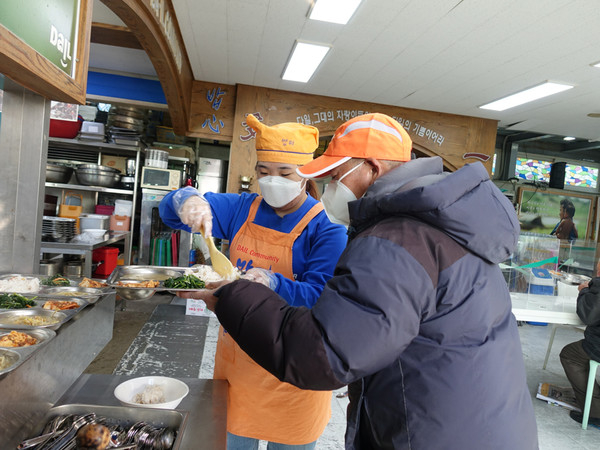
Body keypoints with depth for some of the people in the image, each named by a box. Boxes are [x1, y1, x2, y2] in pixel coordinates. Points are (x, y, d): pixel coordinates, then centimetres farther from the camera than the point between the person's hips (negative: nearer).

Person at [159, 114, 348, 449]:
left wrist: (271, 283, -39)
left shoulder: (327, 227, -14)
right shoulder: (242, 209, 1)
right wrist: (188, 200, -22)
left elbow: (320, 299, -22)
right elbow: (171, 211, 1)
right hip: (235, 356, 5)